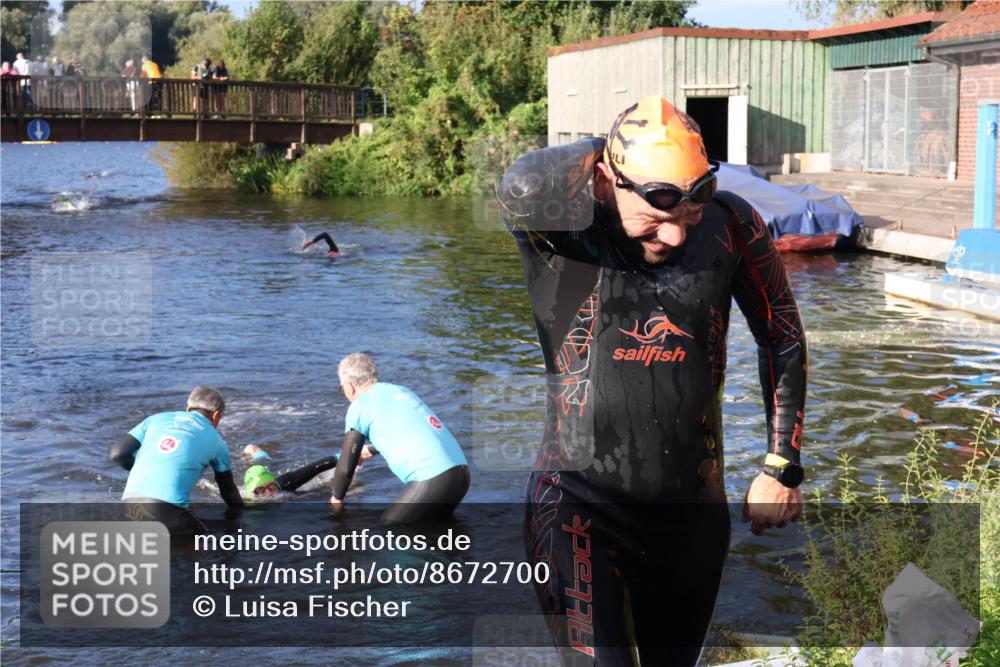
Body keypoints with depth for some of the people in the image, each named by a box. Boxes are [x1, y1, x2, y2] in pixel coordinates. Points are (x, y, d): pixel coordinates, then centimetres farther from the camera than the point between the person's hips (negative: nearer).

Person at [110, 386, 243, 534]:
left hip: (129, 501, 5)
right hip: (168, 506, -5)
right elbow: (228, 490, 28)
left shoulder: (157, 418, 22)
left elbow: (117, 454, 15)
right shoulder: (215, 440, 17)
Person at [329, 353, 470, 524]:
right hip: (462, 473, 8)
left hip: (431, 481, -8)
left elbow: (345, 468, 3)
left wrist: (337, 499, 22)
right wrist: (371, 451, 60)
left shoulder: (359, 406, 2)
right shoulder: (401, 390, 23)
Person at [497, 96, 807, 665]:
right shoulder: (563, 230, -13)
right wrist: (601, 154, -17)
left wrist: (783, 466, 9)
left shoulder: (731, 227, -5)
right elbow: (524, 188, -38)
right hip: (582, 508, -3)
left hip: (693, 512, 4)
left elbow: (783, 337, 8)